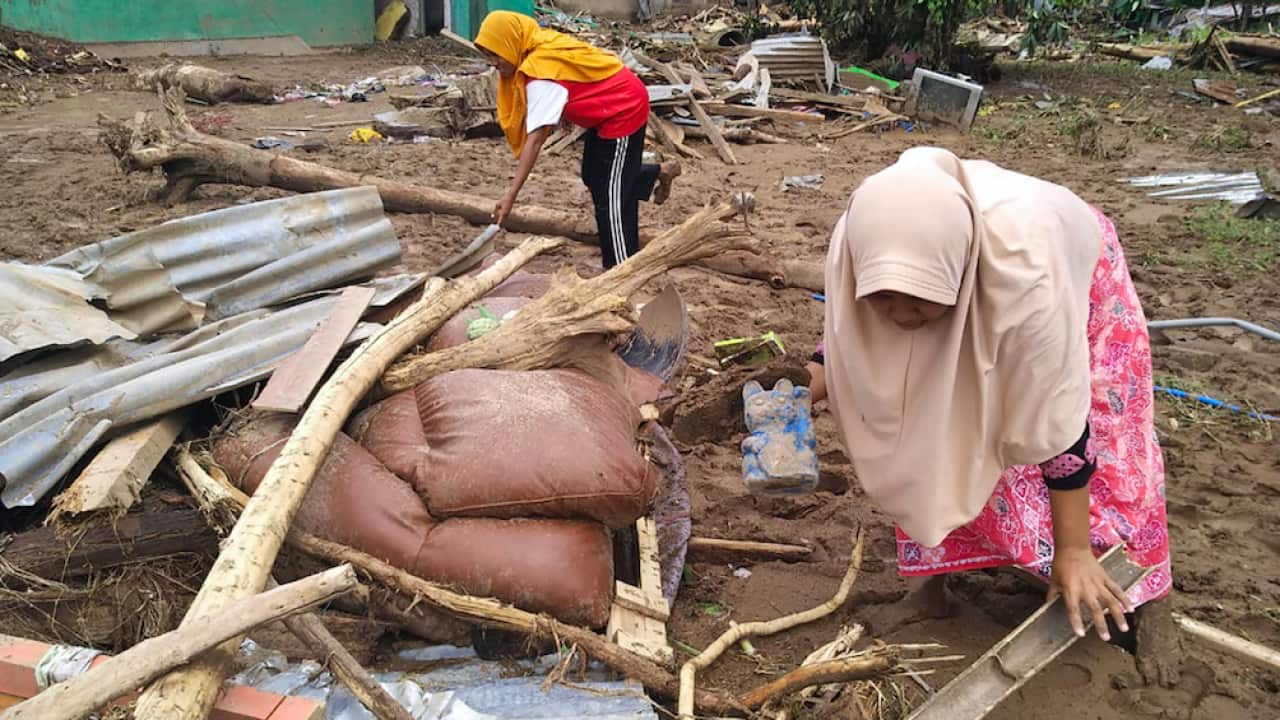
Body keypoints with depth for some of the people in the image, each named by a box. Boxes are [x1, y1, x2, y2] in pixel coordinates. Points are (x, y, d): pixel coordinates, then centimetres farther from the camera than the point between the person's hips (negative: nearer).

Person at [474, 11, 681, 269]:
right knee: (594, 176, 22)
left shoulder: (541, 72, -30)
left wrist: (511, 195, -37)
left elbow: (534, 139, -35)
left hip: (624, 110, -9)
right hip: (613, 105, 10)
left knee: (610, 198, -5)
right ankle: (661, 173, 37)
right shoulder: (542, 48, -4)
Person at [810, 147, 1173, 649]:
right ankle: (957, 559, 18)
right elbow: (847, 336, -14)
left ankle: (1106, 593, 16)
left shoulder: (1024, 270, -48)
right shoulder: (858, 241, -36)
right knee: (945, 433, -3)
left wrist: (1071, 550, -28)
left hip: (1075, 276, -3)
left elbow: (1056, 418, -37)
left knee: (1097, 445, -4)